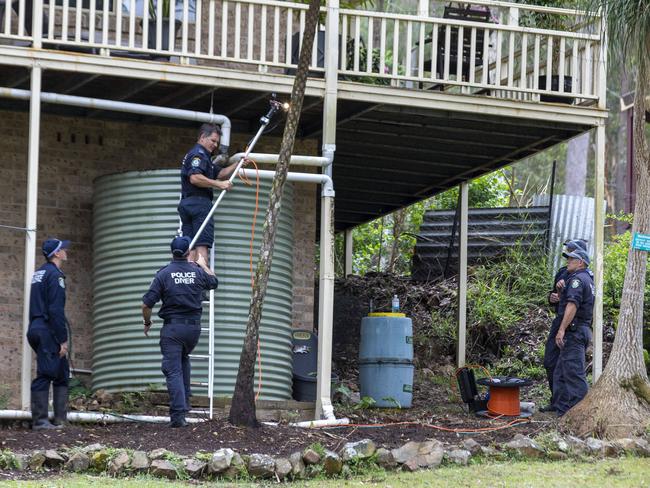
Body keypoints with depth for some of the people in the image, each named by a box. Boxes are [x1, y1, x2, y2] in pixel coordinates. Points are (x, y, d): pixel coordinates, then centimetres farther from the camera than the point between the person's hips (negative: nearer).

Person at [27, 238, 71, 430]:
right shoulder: (55, 275, -11)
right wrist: (63, 340, -17)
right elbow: (56, 310, -17)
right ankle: (39, 421, -9)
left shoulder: (38, 274, 18)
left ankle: (60, 419, 10)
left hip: (36, 328, 9)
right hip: (48, 331, -9)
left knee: (62, 373, 13)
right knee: (45, 375, -8)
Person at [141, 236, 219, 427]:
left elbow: (147, 304, -9)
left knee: (173, 370, -4)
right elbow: (213, 282, 27)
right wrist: (203, 265, 44)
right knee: (183, 359, 30)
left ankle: (178, 415, -13)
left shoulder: (164, 274, -8)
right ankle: (185, 402, 25)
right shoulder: (198, 272, 2)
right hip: (194, 326, 4)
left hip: (172, 327, -3)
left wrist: (147, 323, 9)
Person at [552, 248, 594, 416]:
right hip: (583, 331, 11)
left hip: (574, 331, -11)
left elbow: (573, 305, -22)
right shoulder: (588, 280, 22)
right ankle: (562, 409, 14)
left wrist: (562, 329, -24)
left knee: (574, 373, -12)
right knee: (560, 373, 13)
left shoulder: (577, 279, -11)